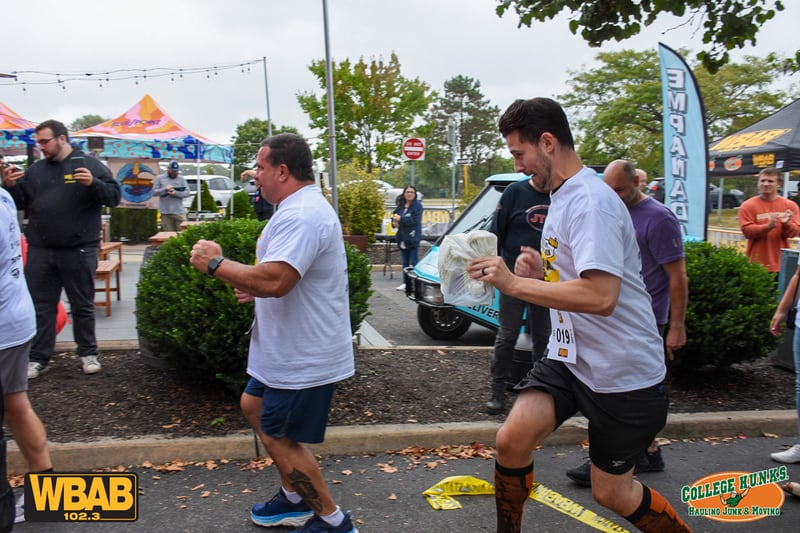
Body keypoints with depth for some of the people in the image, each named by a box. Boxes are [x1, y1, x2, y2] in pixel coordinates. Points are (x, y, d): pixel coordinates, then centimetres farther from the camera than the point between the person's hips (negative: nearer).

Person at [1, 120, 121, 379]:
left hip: (79, 250, -4)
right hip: (40, 251, 4)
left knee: (83, 306, 8)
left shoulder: (90, 165, -1)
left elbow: (114, 196, -7)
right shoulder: (35, 170, 11)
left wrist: (93, 184, -24)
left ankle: (88, 353, 22)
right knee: (40, 306, 9)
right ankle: (38, 358, 18)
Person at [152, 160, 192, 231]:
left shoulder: (181, 179, 9)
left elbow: (187, 193, 1)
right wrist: (165, 189, -11)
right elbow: (154, 192, 4)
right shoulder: (160, 178, 9)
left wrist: (176, 193, -15)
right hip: (165, 212, 0)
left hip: (179, 211, 0)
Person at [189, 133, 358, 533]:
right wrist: (255, 289, 8)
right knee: (253, 406, 24)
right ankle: (295, 499, 35)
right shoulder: (305, 208, 12)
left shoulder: (300, 216, -25)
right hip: (293, 349, 11)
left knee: (278, 437, 2)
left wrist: (215, 263, -23)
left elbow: (274, 280, -37)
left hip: (303, 357, -11)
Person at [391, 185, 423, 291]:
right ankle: (405, 283, 18)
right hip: (402, 238, 6)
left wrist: (400, 219, -17)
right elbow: (394, 216, 20)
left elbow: (415, 220, -17)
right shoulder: (400, 206, 13)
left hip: (413, 238, -6)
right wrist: (394, 222, -3)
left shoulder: (417, 205, -6)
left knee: (413, 263, -6)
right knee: (405, 263, 12)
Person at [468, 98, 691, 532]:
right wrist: (542, 270, -1)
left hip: (623, 374, -7)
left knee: (611, 493, 8)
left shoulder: (590, 201, -22)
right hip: (570, 358, 8)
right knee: (511, 439, -11)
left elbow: (601, 296, -33)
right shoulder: (561, 196, 9)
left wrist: (514, 283, -27)